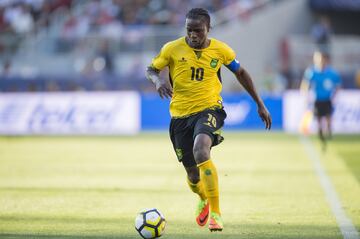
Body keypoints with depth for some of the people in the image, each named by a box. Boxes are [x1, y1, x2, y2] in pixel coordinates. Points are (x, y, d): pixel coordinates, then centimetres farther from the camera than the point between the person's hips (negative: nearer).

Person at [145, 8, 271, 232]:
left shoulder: (221, 50, -3)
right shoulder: (173, 49, -5)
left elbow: (240, 73, 13)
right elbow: (151, 70, 7)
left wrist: (260, 104, 14)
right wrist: (158, 80, -18)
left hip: (209, 109, -2)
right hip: (180, 115, 2)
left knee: (200, 151, -34)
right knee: (193, 175, 9)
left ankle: (216, 213, -25)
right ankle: (204, 200, 49)